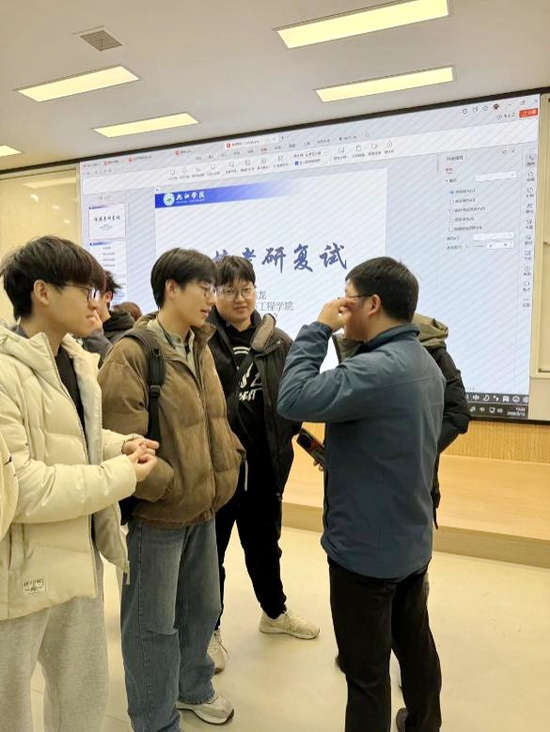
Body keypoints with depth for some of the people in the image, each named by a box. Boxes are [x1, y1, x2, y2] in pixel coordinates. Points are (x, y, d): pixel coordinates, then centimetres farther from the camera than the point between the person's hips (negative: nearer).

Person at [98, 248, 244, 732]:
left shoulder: (200, 348, 7)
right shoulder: (132, 354, -19)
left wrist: (228, 464, 5)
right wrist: (172, 486, -17)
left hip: (204, 506, 8)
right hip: (156, 511, -8)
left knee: (203, 606, 24)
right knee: (154, 622, 11)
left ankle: (193, 686, 50)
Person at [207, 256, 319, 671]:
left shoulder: (278, 341, 1)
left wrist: (297, 436, -2)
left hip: (266, 464, 4)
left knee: (264, 542, 25)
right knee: (211, 547, 15)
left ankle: (275, 613, 49)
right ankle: (210, 629, 38)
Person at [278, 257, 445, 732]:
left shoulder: (378, 368, -27)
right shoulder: (425, 363, 5)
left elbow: (293, 399, -29)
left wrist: (318, 328, -19)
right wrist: (334, 451, 8)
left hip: (367, 547, -9)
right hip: (411, 540, 10)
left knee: (366, 668, 9)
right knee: (415, 641, 26)